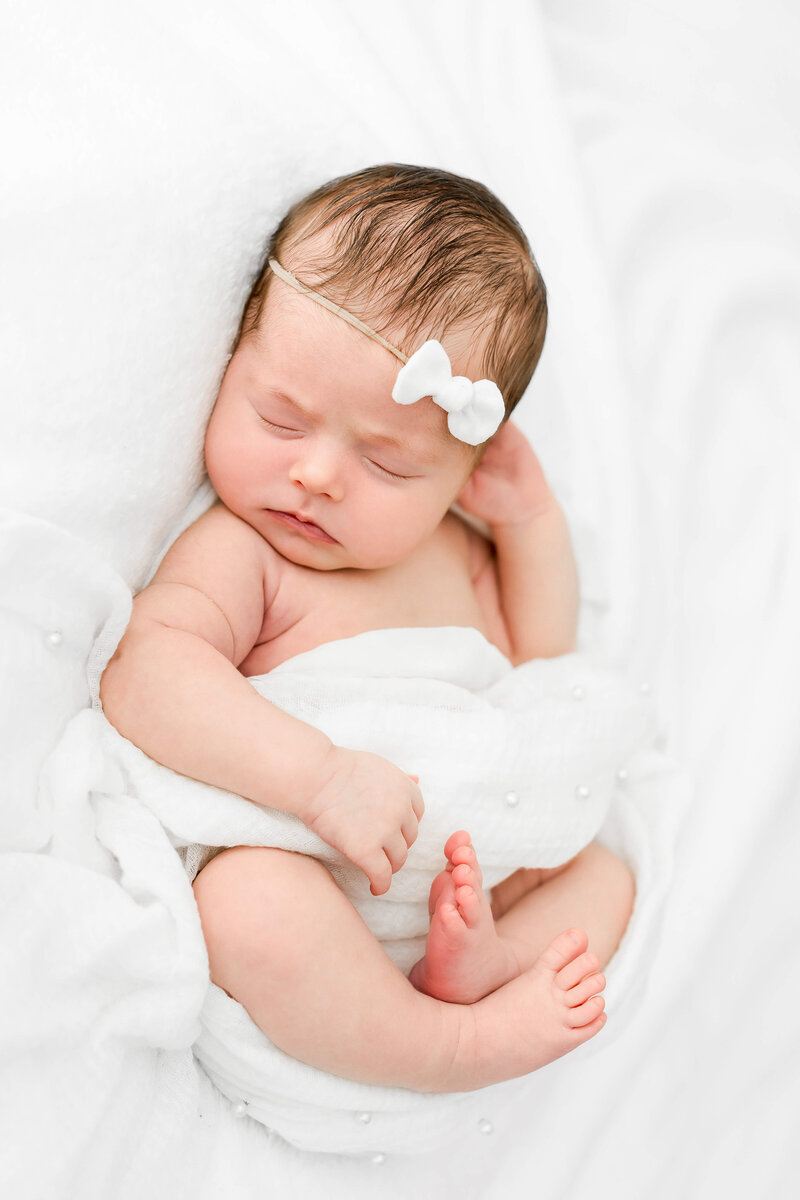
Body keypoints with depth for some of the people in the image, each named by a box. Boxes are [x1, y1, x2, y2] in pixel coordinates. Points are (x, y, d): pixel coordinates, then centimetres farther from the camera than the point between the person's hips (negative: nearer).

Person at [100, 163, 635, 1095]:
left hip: (456, 885, 8)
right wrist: (321, 775, -41)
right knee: (252, 899, -37)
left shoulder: (449, 545, 11)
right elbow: (145, 676, -30)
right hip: (300, 872, -8)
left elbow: (532, 666, 23)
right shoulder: (234, 553, -13)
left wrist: (531, 515, 10)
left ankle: (477, 968, -22)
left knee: (603, 868, 6)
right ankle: (455, 1047, -22)